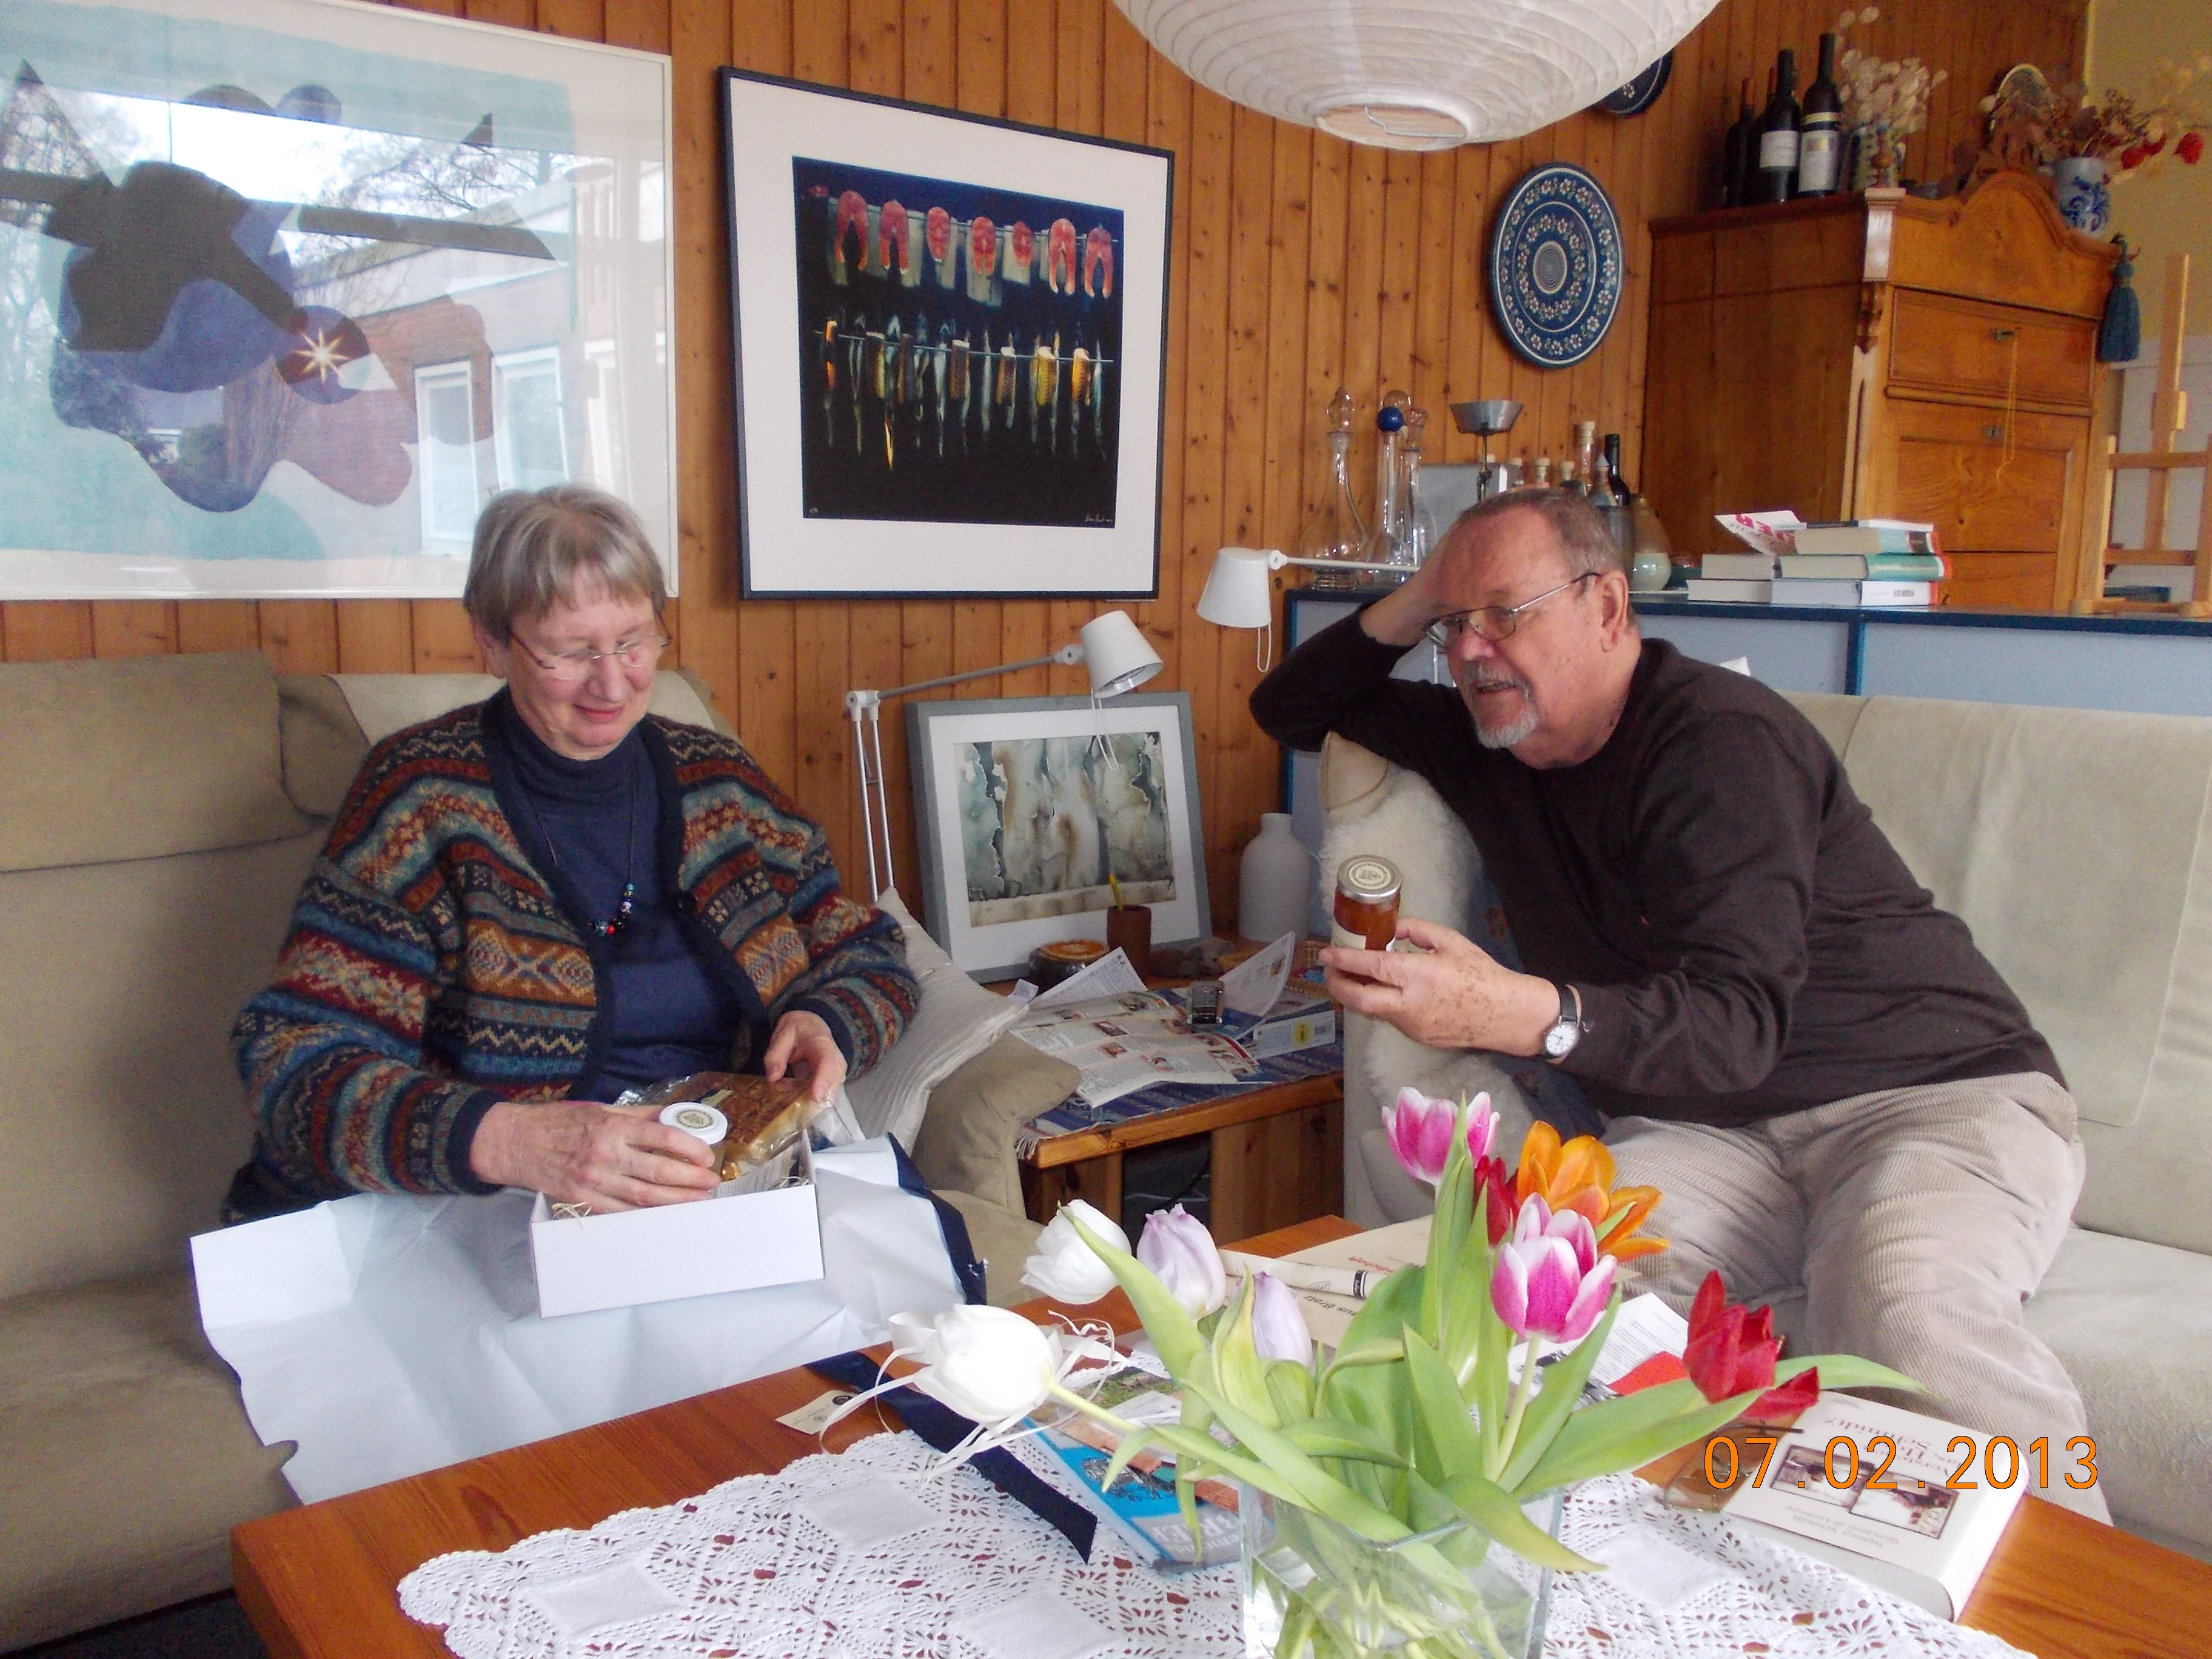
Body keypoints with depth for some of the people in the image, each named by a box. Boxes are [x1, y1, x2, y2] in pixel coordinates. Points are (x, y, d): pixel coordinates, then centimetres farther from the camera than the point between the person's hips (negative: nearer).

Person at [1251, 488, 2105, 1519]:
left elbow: (1738, 1020, -24)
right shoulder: (1489, 741, 13)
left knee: (1900, 1306, -38)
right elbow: (1293, 708, 26)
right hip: (1709, 1133, 5)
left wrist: (1524, 1015, -42)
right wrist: (1411, 608, 7)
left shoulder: (1719, 741, -12)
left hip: (1933, 1090, -4)